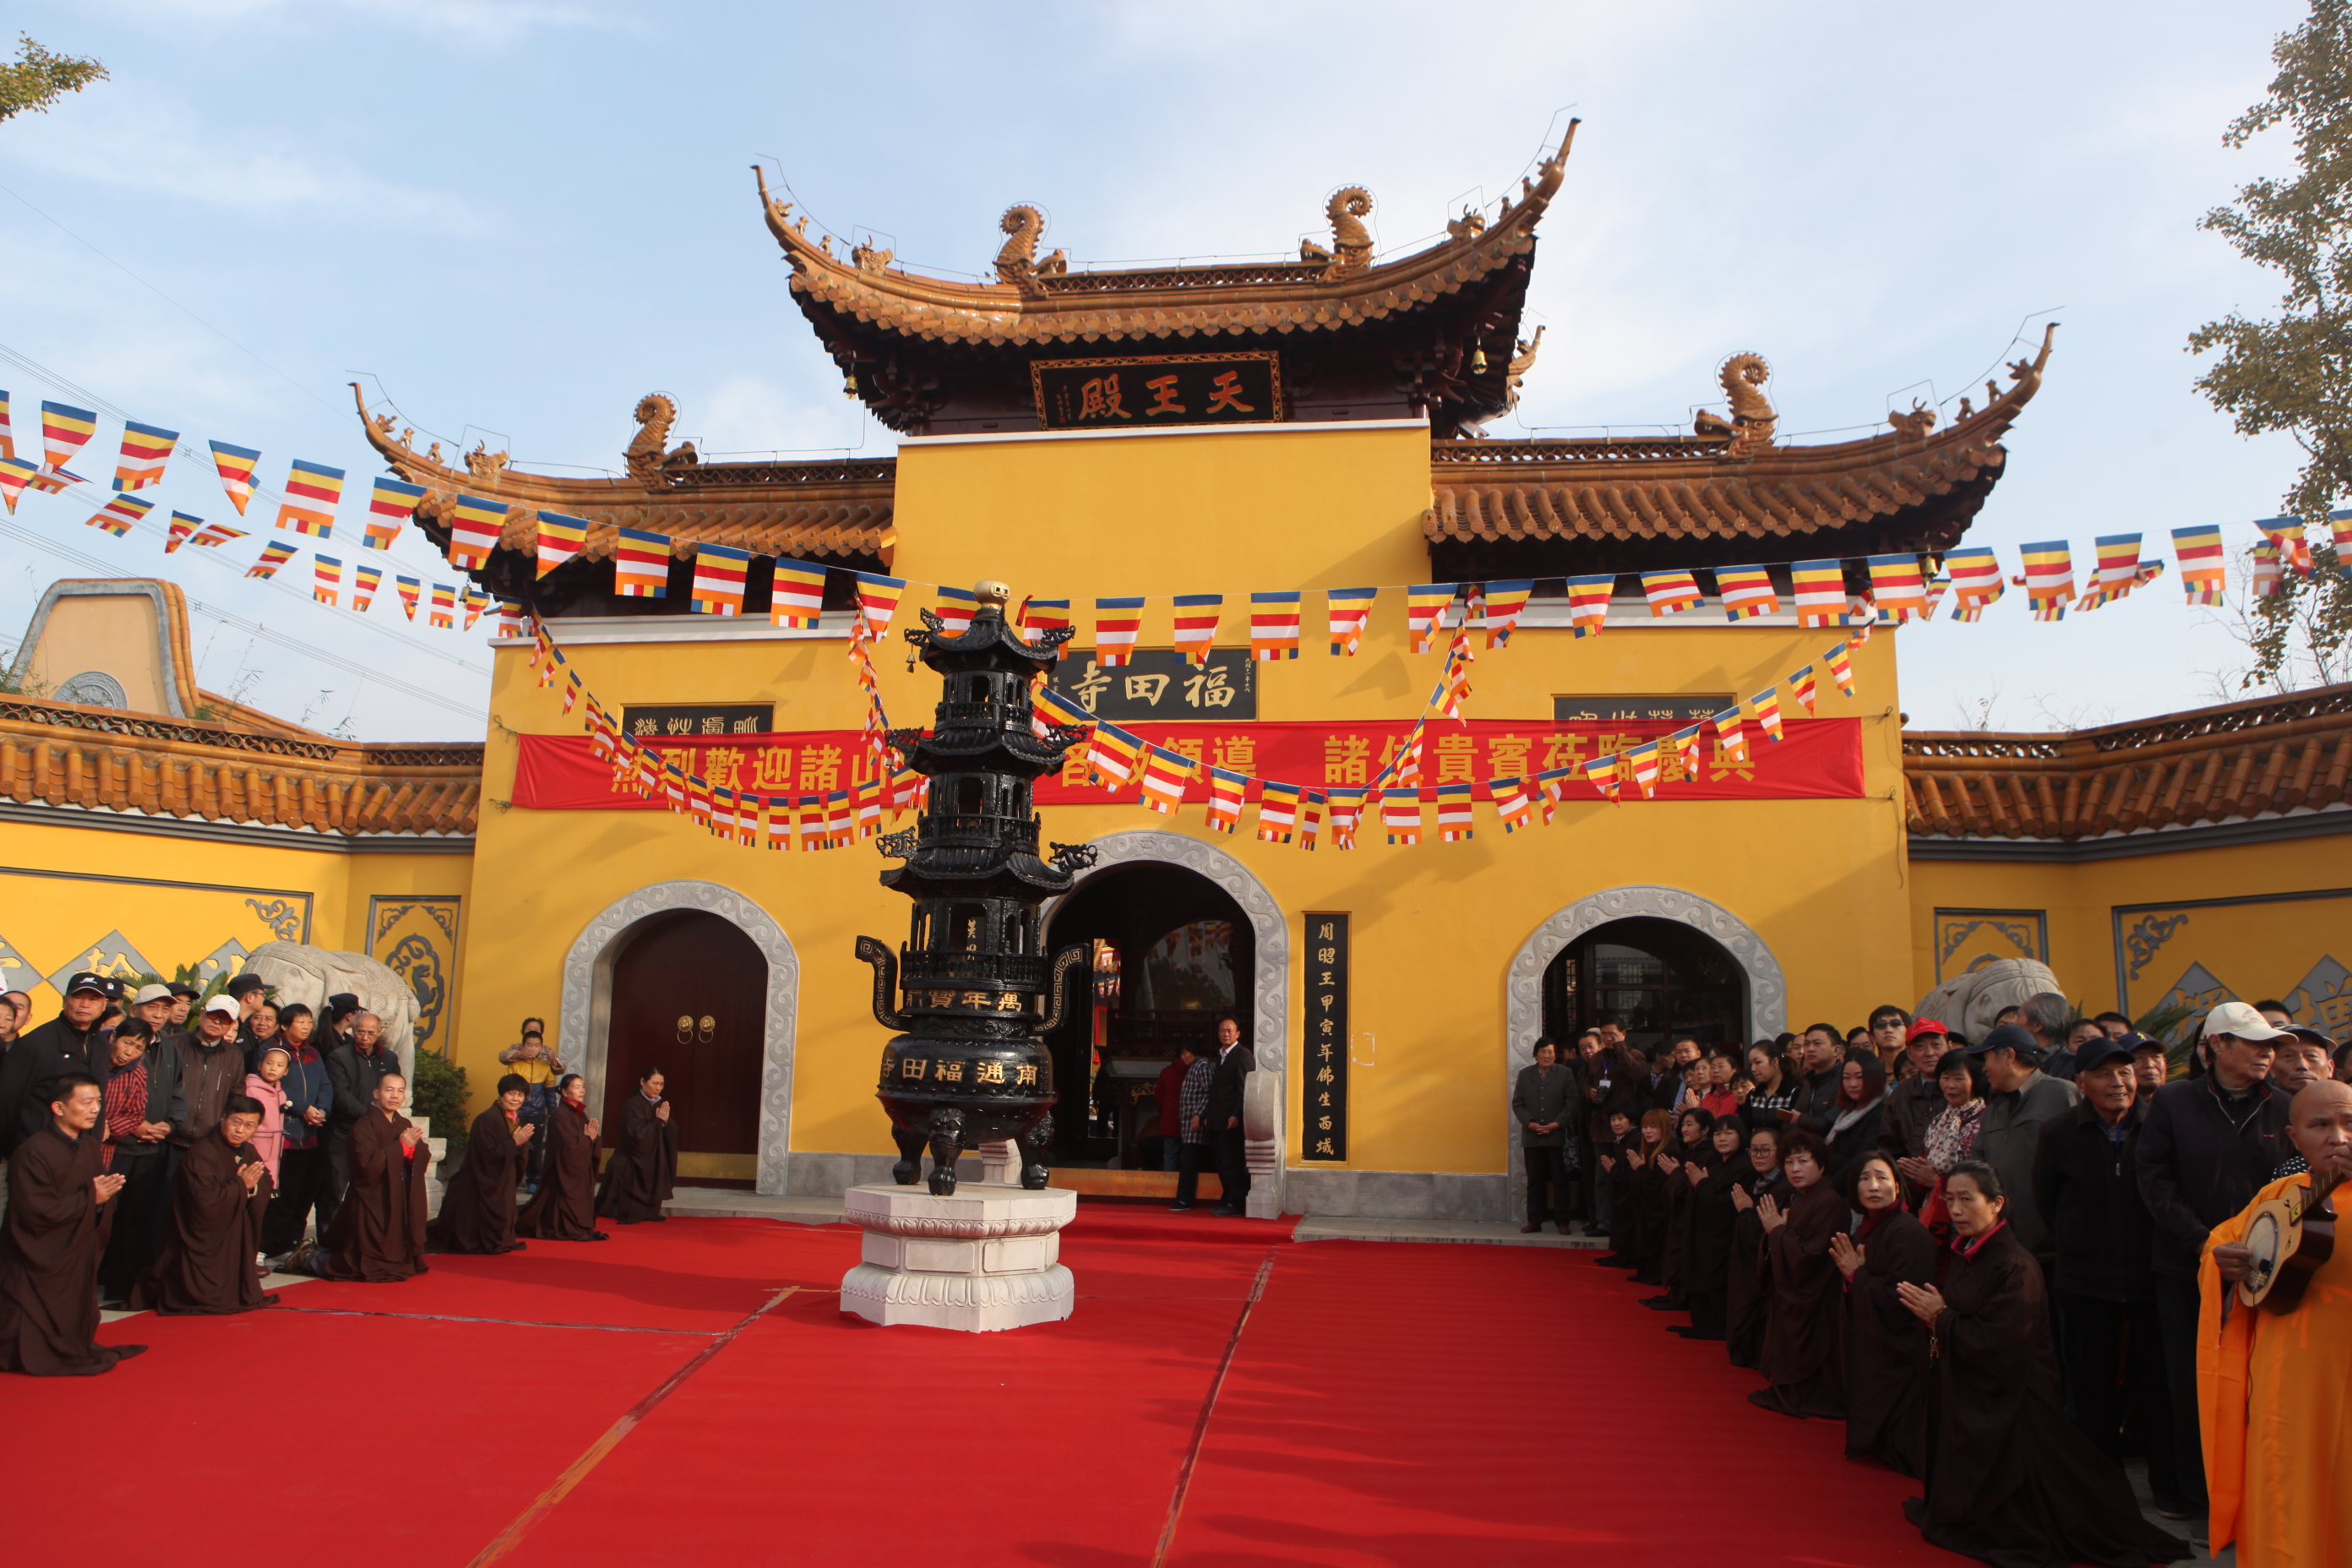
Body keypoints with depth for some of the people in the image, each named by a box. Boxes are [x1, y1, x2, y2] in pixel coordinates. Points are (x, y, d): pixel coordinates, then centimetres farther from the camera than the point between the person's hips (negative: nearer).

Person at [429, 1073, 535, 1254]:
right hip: (483, 1185, -8)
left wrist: (521, 1143, -11)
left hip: (502, 1184, 8)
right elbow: (488, 1154, -24)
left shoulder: (515, 1120, 7)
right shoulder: (487, 1119, -19)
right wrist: (515, 1142, -22)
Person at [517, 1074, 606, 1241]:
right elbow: (570, 1145, -24)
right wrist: (587, 1137, -9)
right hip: (564, 1172, -8)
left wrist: (592, 1138, -10)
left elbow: (587, 1146, 11)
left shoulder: (581, 1114, 10)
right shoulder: (559, 1116, -16)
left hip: (580, 1171, 8)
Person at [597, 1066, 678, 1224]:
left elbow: (673, 1133, 2)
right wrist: (658, 1120, -19)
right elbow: (638, 1134, -28)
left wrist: (666, 1121, -17)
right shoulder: (634, 1105, -15)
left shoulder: (660, 1104, 7)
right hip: (631, 1165, -7)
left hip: (653, 1164, 7)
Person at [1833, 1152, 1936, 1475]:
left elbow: (1901, 1300, -26)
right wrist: (1853, 1282, -7)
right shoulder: (1863, 1231, 8)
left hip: (1898, 1354, -9)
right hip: (1868, 1350, 9)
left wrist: (1858, 1277, -15)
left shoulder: (1909, 1233, -21)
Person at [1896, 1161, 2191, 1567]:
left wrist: (1941, 1316, -17)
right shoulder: (1965, 1256, 4)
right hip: (1965, 1398, 8)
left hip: (2007, 1407, -8)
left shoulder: (2016, 1267, -24)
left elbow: (1997, 1346, -27)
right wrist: (1931, 1313, -10)